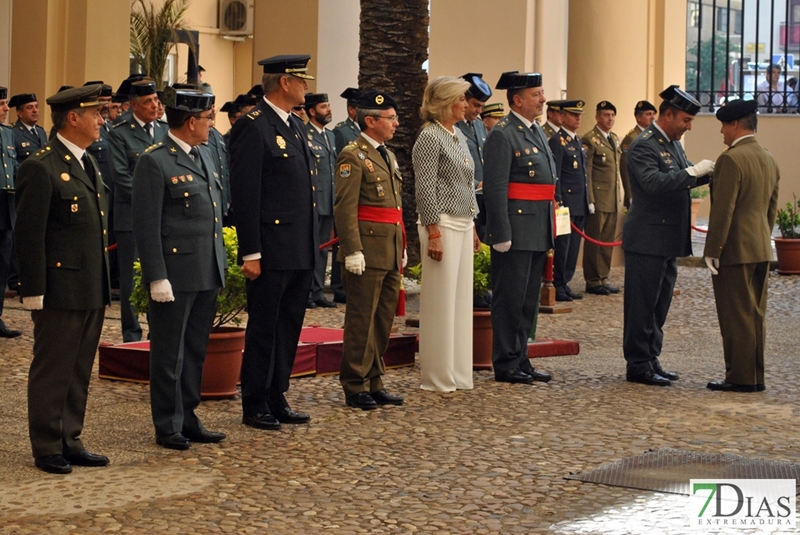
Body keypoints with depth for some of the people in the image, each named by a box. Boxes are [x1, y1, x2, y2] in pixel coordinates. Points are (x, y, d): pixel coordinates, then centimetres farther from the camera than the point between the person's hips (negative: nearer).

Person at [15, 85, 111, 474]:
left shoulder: (87, 164, 14)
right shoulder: (40, 168, -14)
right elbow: (29, 236, -15)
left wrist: (103, 285, 17)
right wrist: (34, 292, -17)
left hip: (92, 291, 8)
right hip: (60, 291, -8)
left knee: (79, 372, 14)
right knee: (51, 371, 3)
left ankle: (71, 442, 23)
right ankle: (47, 449, 12)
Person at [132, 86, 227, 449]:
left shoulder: (204, 158, 15)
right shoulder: (154, 162, -11)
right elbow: (146, 226, -14)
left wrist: (220, 267, 16)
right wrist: (157, 278, -17)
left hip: (207, 275, 8)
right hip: (175, 275, -8)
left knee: (195, 352, 14)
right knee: (170, 354, 3)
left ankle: (188, 419, 23)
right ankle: (168, 426, 12)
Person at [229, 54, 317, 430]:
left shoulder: (295, 125, 15)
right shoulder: (254, 127, -12)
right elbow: (244, 195, -15)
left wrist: (311, 244, 16)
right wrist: (250, 253, -18)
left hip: (300, 251, 9)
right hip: (271, 251, -9)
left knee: (289, 326, 13)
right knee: (264, 327, 0)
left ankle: (277, 399, 22)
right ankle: (254, 406, 10)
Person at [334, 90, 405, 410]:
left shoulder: (387, 156, 18)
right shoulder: (353, 156, -10)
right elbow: (345, 208, -16)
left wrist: (402, 248, 20)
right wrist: (353, 251, -21)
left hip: (391, 253, 9)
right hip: (368, 251, -9)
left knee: (384, 320, 12)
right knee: (362, 320, -2)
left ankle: (374, 383, 19)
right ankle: (355, 388, 5)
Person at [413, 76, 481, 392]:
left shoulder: (459, 135, 15)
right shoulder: (430, 137, -11)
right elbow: (426, 190, -15)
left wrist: (472, 227, 18)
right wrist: (434, 233, -18)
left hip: (463, 224, 9)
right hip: (442, 224, -9)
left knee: (461, 299, 10)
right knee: (441, 301, -3)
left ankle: (457, 373, 17)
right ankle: (438, 377, 4)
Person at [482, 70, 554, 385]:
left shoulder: (537, 132, 17)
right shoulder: (502, 135, -12)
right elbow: (495, 189, -17)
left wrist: (549, 232, 20)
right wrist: (501, 235, -21)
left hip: (538, 233, 9)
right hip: (516, 233, -9)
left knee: (529, 300, 14)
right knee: (510, 300, -2)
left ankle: (520, 361, 22)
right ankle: (506, 365, 5)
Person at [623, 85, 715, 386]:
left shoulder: (673, 144, 14)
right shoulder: (643, 146, -15)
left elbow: (681, 181, 22)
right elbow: (654, 182, -29)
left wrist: (707, 173, 4)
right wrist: (693, 172, -28)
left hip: (668, 241, 10)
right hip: (648, 240, -9)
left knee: (659, 305, 15)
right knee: (642, 305, -2)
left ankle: (651, 360, 23)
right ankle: (638, 365, 4)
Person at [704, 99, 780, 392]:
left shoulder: (731, 159, -16)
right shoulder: (769, 160, 12)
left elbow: (722, 210, -19)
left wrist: (712, 250, -15)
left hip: (735, 249, -8)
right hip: (762, 250, 9)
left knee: (737, 316, -2)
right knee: (755, 314, 12)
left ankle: (740, 377, 2)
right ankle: (755, 376, 17)